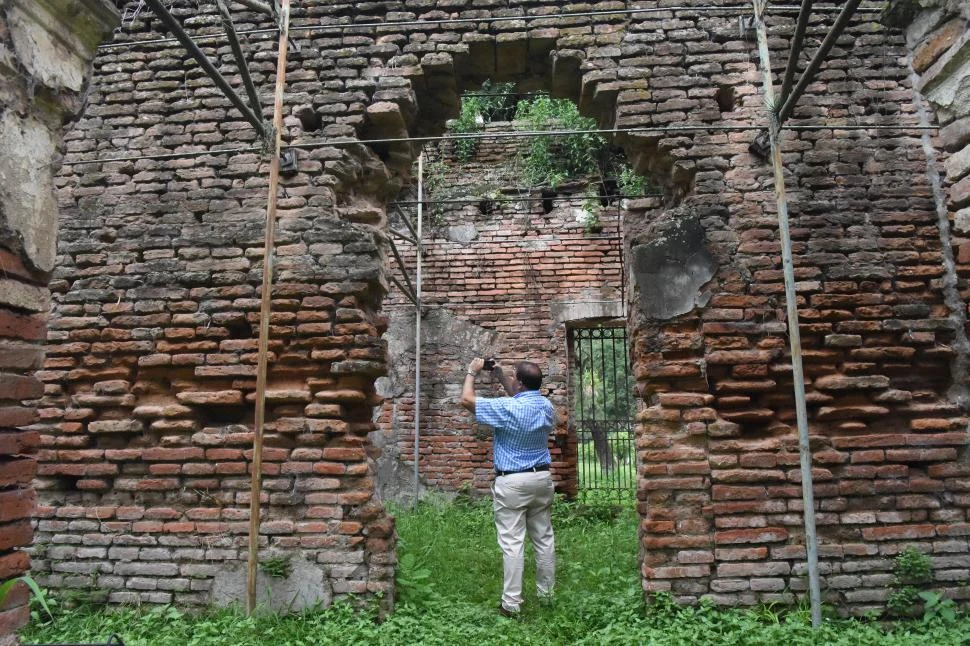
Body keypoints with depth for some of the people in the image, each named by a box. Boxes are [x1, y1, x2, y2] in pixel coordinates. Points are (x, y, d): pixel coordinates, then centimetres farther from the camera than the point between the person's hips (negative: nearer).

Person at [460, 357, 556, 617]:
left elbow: (466, 399, -13)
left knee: (512, 542, -1)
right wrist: (500, 377, 20)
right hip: (542, 478, 7)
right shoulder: (546, 406, 2)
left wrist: (472, 372, 2)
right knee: (544, 538, 14)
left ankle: (511, 603, 4)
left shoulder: (508, 409, -19)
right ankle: (547, 594, 26)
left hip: (512, 482, -7)